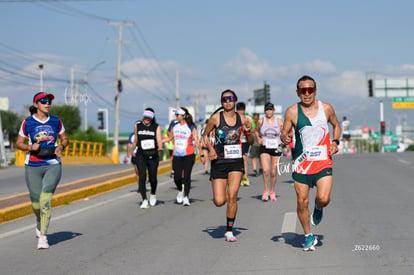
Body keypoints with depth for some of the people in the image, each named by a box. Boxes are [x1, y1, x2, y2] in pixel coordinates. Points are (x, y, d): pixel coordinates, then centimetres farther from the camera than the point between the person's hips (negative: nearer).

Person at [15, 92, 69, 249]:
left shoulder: (56, 121, 5)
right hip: (33, 167, 0)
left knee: (46, 198, -16)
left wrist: (61, 147, -5)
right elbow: (19, 143, 8)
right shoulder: (28, 122, 1)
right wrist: (30, 147, -12)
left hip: (53, 166, 0)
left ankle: (43, 236, -12)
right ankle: (39, 222, 40)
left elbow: (65, 139, 17)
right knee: (36, 202, 5)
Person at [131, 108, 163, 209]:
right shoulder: (137, 125, 6)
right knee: (142, 177, -13)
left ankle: (153, 194, 36)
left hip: (153, 155, 0)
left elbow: (159, 139, -12)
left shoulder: (156, 127, 1)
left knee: (152, 178, 4)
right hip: (141, 154, 1)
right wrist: (132, 150, 28)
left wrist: (160, 147, -33)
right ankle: (144, 200, -15)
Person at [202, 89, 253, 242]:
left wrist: (248, 132, -9)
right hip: (219, 161, -1)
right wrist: (210, 148, -9)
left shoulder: (241, 119, 3)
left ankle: (229, 231, 3)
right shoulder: (216, 118, -4)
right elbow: (205, 135, 9)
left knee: (232, 196, -12)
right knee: (219, 202, -5)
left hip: (236, 162, 1)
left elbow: (250, 142, 12)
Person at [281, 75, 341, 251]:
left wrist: (335, 142, 1)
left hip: (323, 162, 0)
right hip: (301, 162, 0)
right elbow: (284, 133, 5)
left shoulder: (326, 108, 2)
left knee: (324, 199, -16)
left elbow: (336, 126, 19)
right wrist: (284, 138, -19)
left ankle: (318, 208, 21)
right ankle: (308, 236, 22)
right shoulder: (292, 112, -2)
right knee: (302, 202, 2)